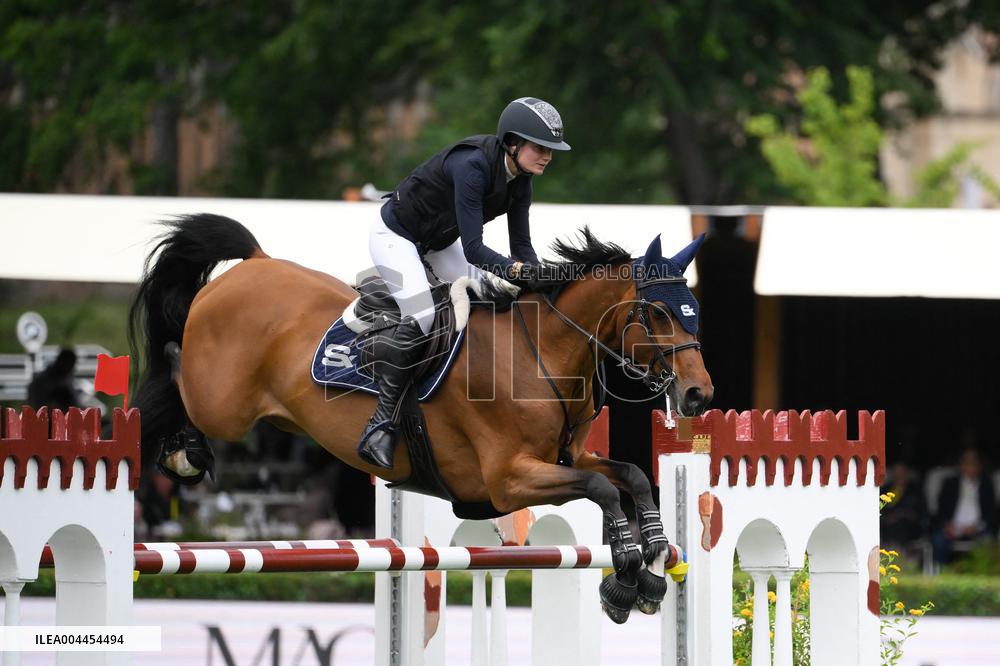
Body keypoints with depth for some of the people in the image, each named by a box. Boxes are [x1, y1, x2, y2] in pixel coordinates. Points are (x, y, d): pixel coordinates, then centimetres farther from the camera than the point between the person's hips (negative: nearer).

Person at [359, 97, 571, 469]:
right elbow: (473, 249, -38)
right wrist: (518, 270, -50)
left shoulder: (519, 179, -9)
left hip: (438, 242, 9)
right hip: (396, 237, -9)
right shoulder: (472, 166, -35)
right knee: (421, 318, -26)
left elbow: (521, 246, -6)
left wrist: (537, 278, -24)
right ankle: (379, 427, -21)